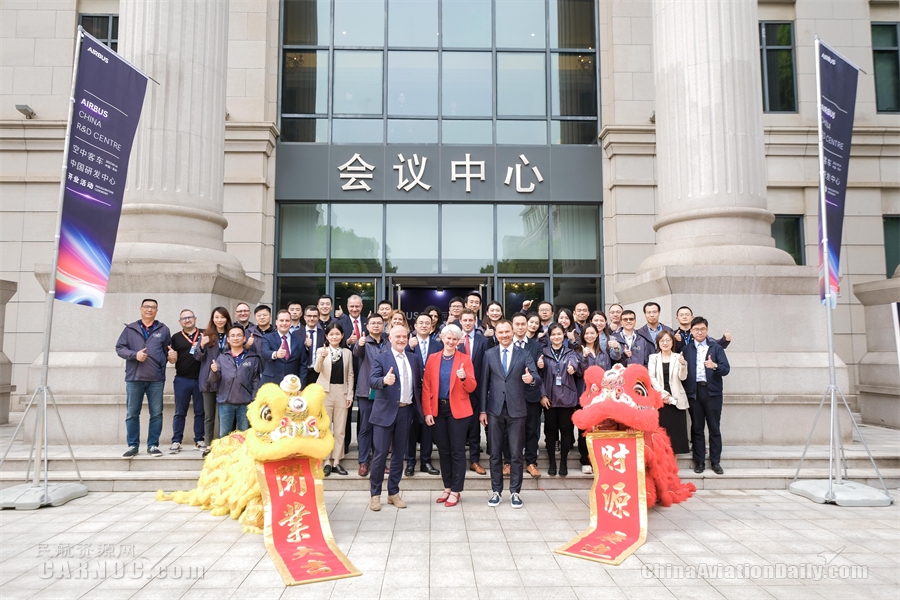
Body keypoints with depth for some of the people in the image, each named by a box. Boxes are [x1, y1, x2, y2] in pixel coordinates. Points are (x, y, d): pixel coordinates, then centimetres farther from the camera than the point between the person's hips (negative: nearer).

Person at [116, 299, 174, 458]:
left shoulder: (163, 330, 10)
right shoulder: (130, 329, 9)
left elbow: (168, 351, 16)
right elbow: (119, 348, 5)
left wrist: (172, 356, -6)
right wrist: (134, 355, -12)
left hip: (156, 379, 0)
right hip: (134, 378, 0)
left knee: (156, 414, 2)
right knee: (132, 414, 5)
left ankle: (153, 445, 11)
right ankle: (132, 445, 14)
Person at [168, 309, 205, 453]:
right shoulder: (176, 337, 8)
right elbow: (173, 359, 6)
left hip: (200, 379, 0)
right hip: (182, 380, 0)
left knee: (200, 412, 6)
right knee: (180, 412, 4)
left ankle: (199, 440, 14)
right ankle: (176, 441, 9)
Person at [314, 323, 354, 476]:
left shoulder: (347, 352, 5)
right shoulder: (321, 350, -2)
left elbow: (350, 375, 7)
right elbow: (317, 369, -18)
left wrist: (350, 395, 0)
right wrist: (321, 357, -39)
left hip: (342, 392, 2)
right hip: (325, 392, -2)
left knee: (340, 429, 6)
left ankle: (336, 461, 14)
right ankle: (327, 461, 11)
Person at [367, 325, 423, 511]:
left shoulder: (414, 359, 10)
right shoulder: (380, 358, -3)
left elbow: (418, 384, 11)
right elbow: (372, 381, -18)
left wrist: (420, 408, 5)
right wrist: (384, 380, -39)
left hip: (406, 411, 4)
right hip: (385, 412, -4)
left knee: (399, 454, 11)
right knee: (380, 454, -1)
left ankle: (393, 493, 22)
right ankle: (375, 494, 12)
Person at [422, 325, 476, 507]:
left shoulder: (465, 359, -2)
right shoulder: (432, 358, 4)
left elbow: (471, 388, -7)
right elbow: (426, 387, 3)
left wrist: (464, 377, -28)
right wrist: (427, 411, -4)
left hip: (458, 410, -2)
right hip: (438, 410, 3)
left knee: (457, 451, 2)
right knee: (443, 450, 11)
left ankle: (455, 491, 11)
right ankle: (447, 488, 23)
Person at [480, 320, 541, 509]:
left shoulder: (524, 355, 3)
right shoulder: (489, 354, 5)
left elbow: (537, 379, -4)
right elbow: (484, 383, 4)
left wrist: (532, 379, -28)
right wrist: (483, 410, 0)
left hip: (517, 410, -1)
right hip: (495, 410, 1)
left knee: (517, 454, 4)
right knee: (495, 453, 8)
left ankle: (515, 492, 16)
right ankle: (496, 491, 18)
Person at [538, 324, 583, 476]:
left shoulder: (570, 352, 7)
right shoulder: (544, 352, 5)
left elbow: (576, 363, -16)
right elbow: (541, 375, 2)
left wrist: (573, 368, -40)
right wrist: (542, 395, -7)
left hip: (566, 397, 0)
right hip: (549, 397, 0)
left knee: (566, 429, 4)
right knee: (550, 429, 5)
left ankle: (563, 463, 15)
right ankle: (552, 462, 16)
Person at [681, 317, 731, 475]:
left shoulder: (716, 348, 7)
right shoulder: (686, 349, 9)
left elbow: (726, 369, -4)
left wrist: (715, 366, -24)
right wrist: (684, 391, -12)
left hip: (712, 392, -1)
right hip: (694, 392, 1)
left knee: (714, 428, 3)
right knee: (697, 428, 6)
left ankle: (715, 461, 12)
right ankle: (699, 461, 13)